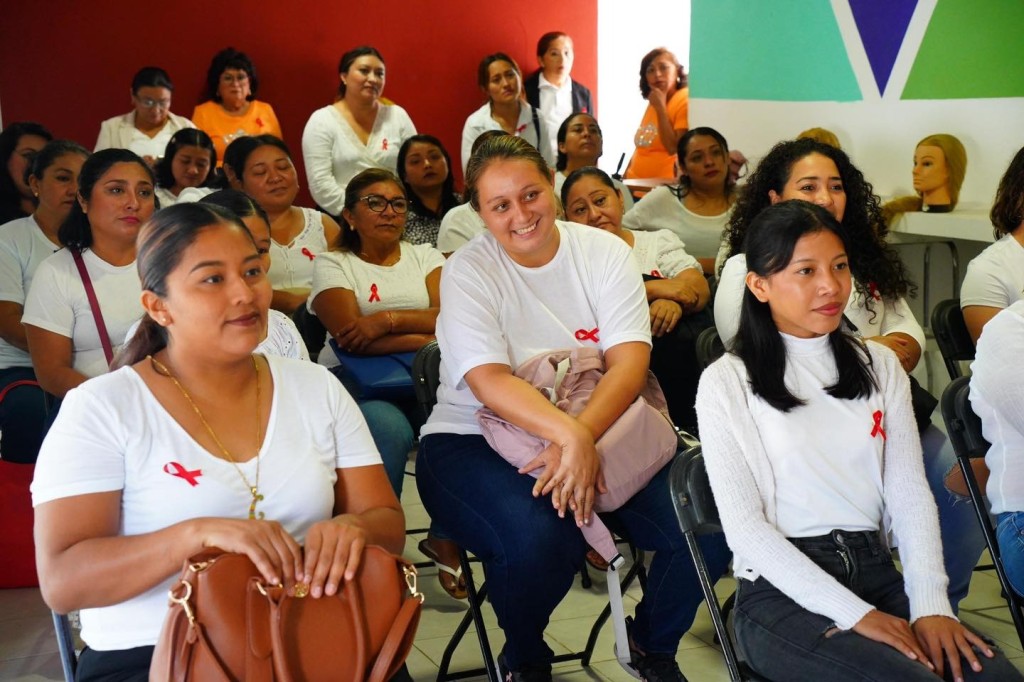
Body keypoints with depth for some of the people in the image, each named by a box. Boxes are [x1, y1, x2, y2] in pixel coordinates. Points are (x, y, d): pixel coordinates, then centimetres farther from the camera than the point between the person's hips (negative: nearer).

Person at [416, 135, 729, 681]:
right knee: (540, 538, -35)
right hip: (474, 440, -3)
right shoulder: (467, 272, -6)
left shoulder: (605, 252, 1)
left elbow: (629, 361, -11)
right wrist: (571, 437, -36)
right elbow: (490, 381, -20)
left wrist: (582, 436, -30)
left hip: (600, 431, 3)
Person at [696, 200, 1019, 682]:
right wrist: (854, 613, -15)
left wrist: (930, 604, -10)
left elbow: (910, 493, 6)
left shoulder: (879, 365, 12)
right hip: (781, 592, -4)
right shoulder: (726, 383, -2)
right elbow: (744, 526, -8)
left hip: (876, 572, 4)